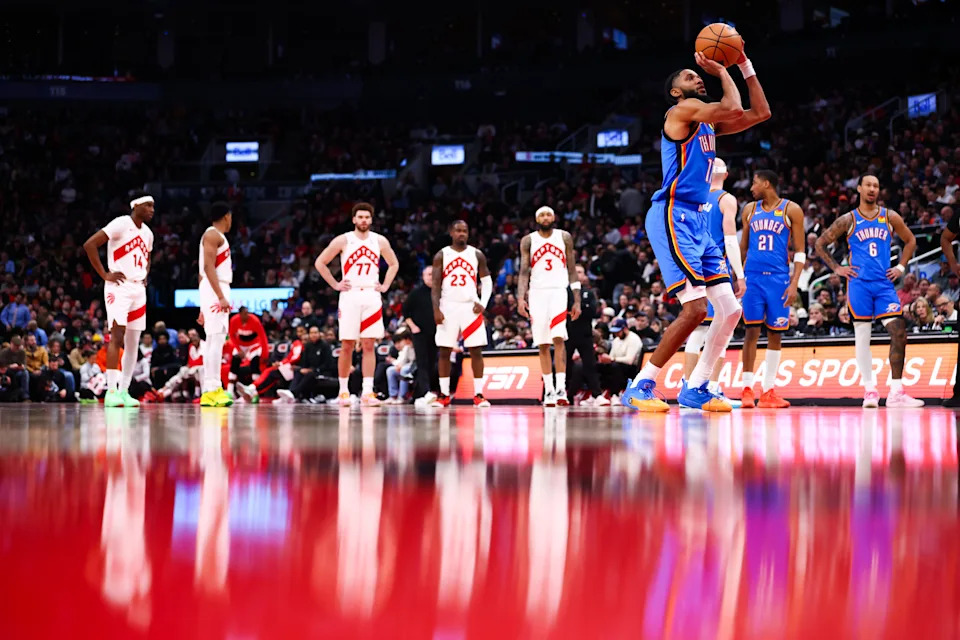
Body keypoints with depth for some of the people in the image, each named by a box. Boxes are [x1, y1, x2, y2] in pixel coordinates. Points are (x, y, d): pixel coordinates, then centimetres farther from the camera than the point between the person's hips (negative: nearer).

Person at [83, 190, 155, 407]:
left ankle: (124, 392, 12)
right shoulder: (121, 224, -10)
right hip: (119, 286, -8)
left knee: (133, 343, 7)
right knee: (117, 336, -15)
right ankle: (111, 391, -16)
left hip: (138, 289, 8)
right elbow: (89, 244, -16)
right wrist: (104, 274, -16)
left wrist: (145, 275, 13)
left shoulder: (147, 233, 14)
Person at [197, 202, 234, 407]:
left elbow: (205, 269, 23)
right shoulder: (213, 234, -8)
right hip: (216, 290, -10)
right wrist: (221, 297, -25)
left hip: (217, 292, 10)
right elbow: (208, 267, -19)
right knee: (216, 338, -13)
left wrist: (204, 306, 23)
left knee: (213, 341, 9)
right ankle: (212, 390, -17)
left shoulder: (216, 236, 22)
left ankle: (210, 390, 9)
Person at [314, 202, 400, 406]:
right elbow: (320, 262, 3)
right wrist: (335, 285, -1)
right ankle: (343, 391, 8)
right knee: (347, 346, 0)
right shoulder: (343, 240, -1)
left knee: (369, 345, -1)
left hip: (372, 297, 2)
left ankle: (367, 392, -3)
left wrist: (385, 286, 9)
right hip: (350, 296, -2)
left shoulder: (380, 241, 7)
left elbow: (394, 264, 21)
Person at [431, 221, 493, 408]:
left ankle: (478, 395, -1)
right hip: (448, 307, 0)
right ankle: (444, 395, 7)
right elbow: (436, 285, 1)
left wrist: (483, 303, -5)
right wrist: (436, 309, -9)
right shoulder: (441, 256, 4)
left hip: (470, 307, 0)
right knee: (444, 351, 0)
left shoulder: (477, 255, 6)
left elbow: (487, 281, 9)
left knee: (476, 350, -4)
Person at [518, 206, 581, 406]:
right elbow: (524, 272, 4)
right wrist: (520, 298, -9)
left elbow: (572, 270, 8)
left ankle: (561, 388, -19)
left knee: (558, 338, -17)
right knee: (543, 344, 2)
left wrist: (577, 300, 3)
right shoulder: (528, 241, 8)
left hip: (558, 292, -1)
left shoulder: (564, 238, 7)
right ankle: (548, 390, 6)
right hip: (537, 293, 1)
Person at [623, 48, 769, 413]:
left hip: (698, 221, 10)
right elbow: (734, 110, -18)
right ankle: (640, 387, -11)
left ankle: (695, 389, 13)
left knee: (731, 310, 5)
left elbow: (760, 113, 22)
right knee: (695, 309, -18)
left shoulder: (708, 123, 20)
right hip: (673, 217, -10)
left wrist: (745, 65, 18)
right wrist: (722, 71, -2)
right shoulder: (681, 111, -6)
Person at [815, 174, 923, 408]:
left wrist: (901, 267, 9)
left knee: (899, 333, -10)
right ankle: (870, 390, 9)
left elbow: (910, 241, 20)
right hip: (859, 284, -2)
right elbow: (821, 244, 8)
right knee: (862, 338, 1)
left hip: (884, 284, 2)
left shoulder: (890, 217, 7)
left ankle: (896, 393, -7)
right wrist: (837, 268, 0)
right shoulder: (848, 220, 2)